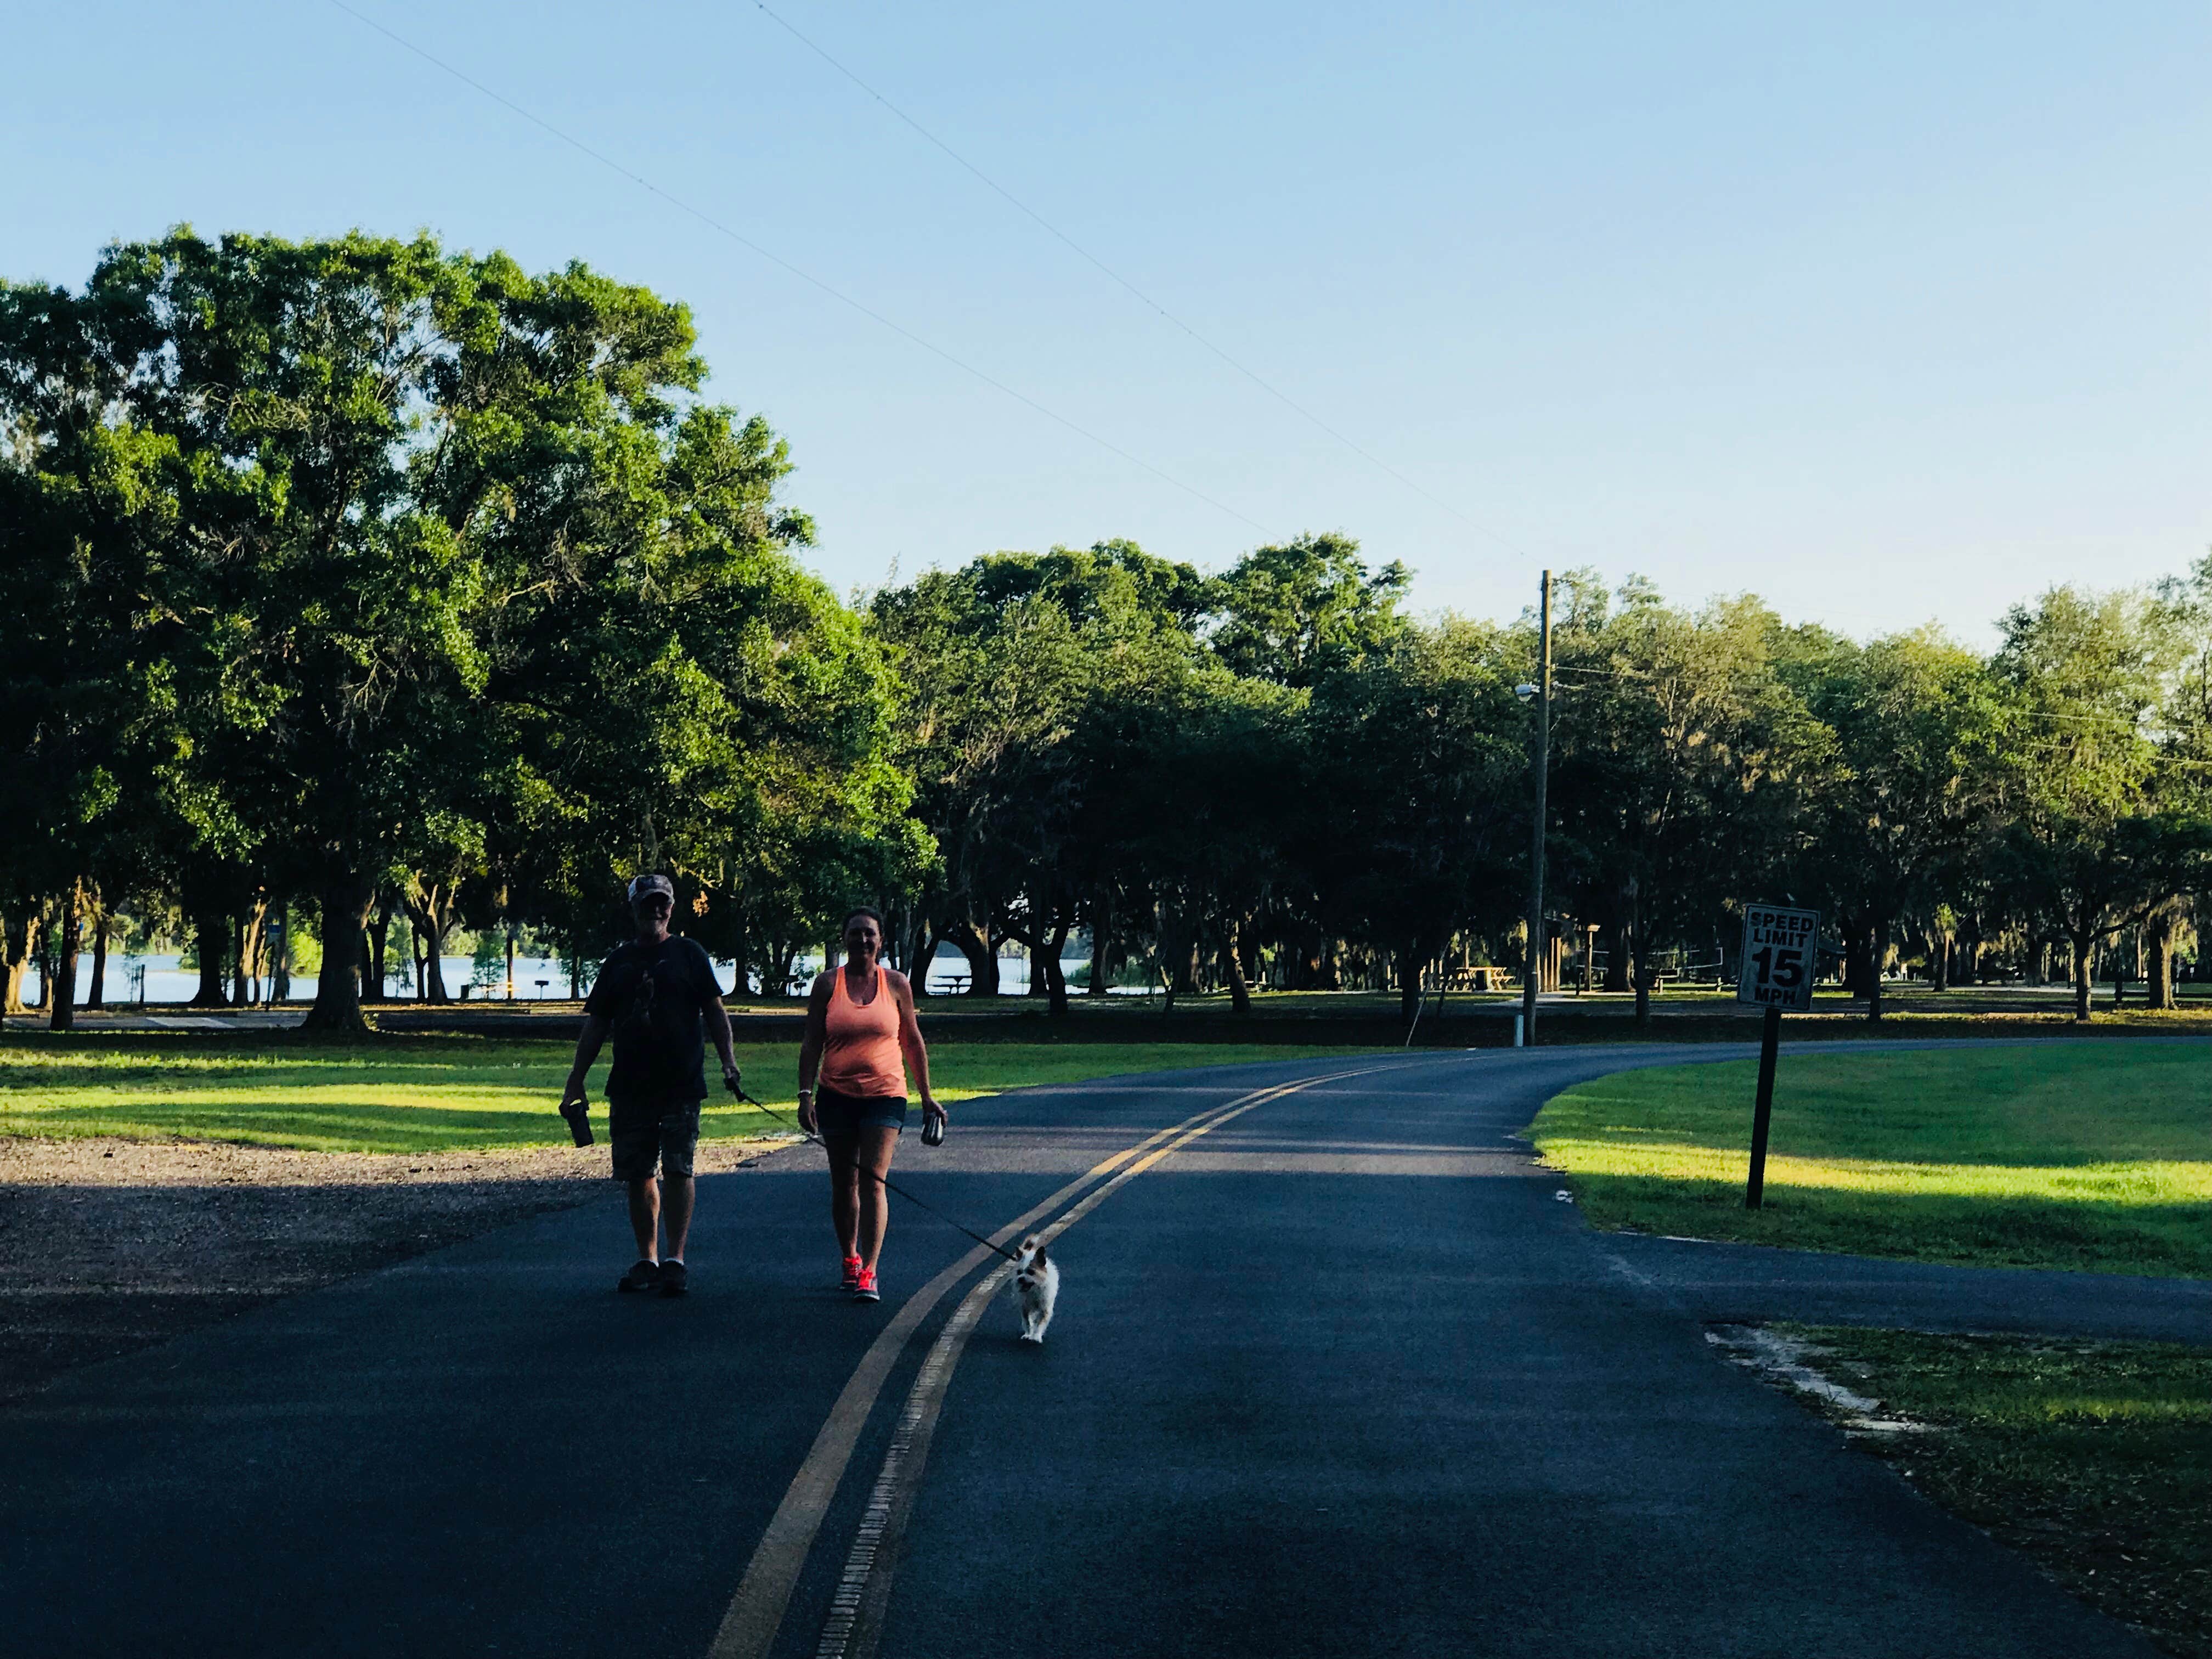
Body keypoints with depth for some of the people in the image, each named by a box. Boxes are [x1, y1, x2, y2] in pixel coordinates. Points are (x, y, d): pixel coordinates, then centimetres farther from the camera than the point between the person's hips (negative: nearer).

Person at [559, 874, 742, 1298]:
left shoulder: (688, 954, 5)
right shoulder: (620, 961, 13)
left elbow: (714, 1010, 3)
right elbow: (596, 1024, 15)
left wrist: (728, 1060, -11)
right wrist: (575, 1083, 10)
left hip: (681, 1086, -3)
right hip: (629, 1086, 3)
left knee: (677, 1171, -7)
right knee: (638, 1175, 5)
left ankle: (675, 1260, -4)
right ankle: (647, 1260, 14)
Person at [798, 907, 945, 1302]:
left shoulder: (896, 984, 3)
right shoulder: (827, 984, 2)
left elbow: (913, 1042, 10)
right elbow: (812, 1044, 3)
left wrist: (927, 1096, 12)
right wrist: (805, 1094, -6)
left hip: (885, 1095, -1)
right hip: (836, 1095, 1)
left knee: (872, 1181, -12)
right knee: (843, 1184, 10)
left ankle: (869, 1273, -15)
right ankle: (850, 1261, 27)